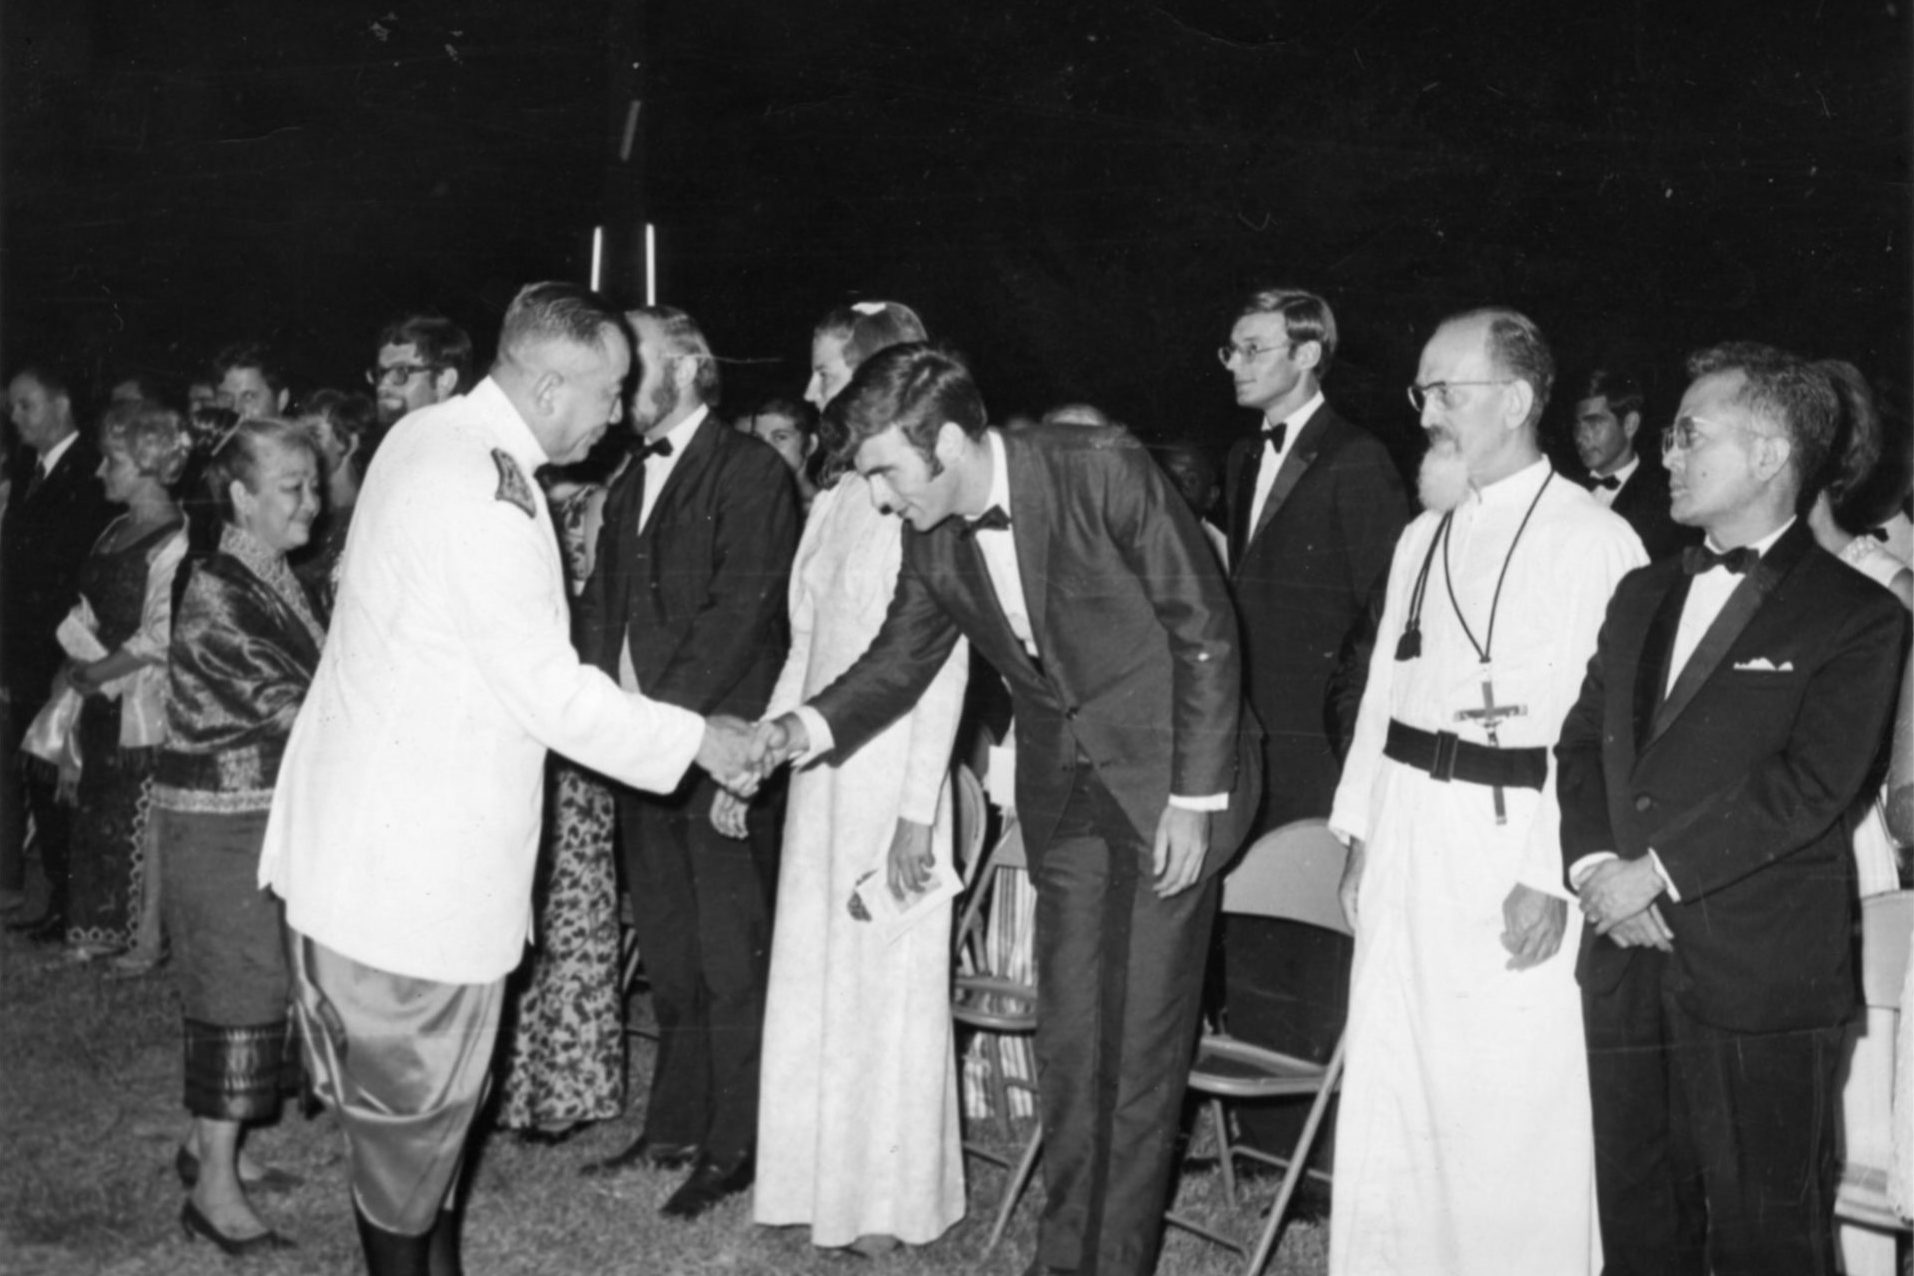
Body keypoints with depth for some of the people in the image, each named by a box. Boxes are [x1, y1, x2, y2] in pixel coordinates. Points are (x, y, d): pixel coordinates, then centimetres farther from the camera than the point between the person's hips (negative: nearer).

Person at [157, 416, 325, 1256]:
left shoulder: (282, 581, 7)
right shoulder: (214, 597, -18)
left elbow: (317, 688, 8)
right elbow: (290, 704, -23)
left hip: (276, 808, 8)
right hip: (221, 817, -8)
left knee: (244, 983, 15)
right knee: (236, 990, -3)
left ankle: (209, 1144, 28)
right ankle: (214, 1188, 5)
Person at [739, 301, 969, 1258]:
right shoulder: (834, 501, 10)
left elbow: (944, 665, -15)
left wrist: (917, 809, -18)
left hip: (890, 772, -7)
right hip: (819, 768, 7)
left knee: (887, 983, 2)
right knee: (812, 978, 12)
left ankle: (891, 1199, 15)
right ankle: (822, 1178, 24)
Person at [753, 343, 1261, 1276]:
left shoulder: (1104, 472, -21)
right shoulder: (933, 541, -4)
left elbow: (1206, 630, -16)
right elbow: (900, 661, 9)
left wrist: (1193, 797, -16)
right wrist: (806, 728, -10)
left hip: (1167, 777, -5)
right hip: (1062, 787, 5)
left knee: (1143, 1035, -2)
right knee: (1066, 1032, 9)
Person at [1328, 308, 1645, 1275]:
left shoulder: (1594, 542, -11)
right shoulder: (1422, 540, 12)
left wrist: (1557, 877, -19)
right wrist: (1360, 835, 12)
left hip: (1515, 857, -7)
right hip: (1407, 843, 7)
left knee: (1512, 1116, 0)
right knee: (1388, 1101, 13)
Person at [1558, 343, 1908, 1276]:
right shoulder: (1642, 596, 19)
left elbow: (1808, 786, -13)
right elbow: (1581, 743, 13)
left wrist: (1657, 870, -15)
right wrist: (1596, 862, -5)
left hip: (1762, 979, -6)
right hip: (1629, 964, 6)